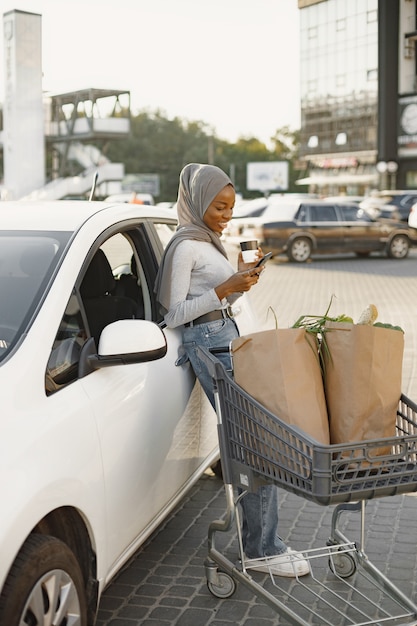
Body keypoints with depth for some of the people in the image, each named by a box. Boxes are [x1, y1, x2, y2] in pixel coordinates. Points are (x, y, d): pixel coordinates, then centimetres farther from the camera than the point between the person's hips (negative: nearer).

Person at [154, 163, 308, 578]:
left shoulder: (209, 241, 19)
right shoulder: (185, 246, -10)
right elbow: (174, 314, -14)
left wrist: (243, 277, 7)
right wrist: (223, 290, -20)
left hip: (226, 337, 10)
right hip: (209, 343, -10)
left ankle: (259, 539, 19)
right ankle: (262, 549, -6)